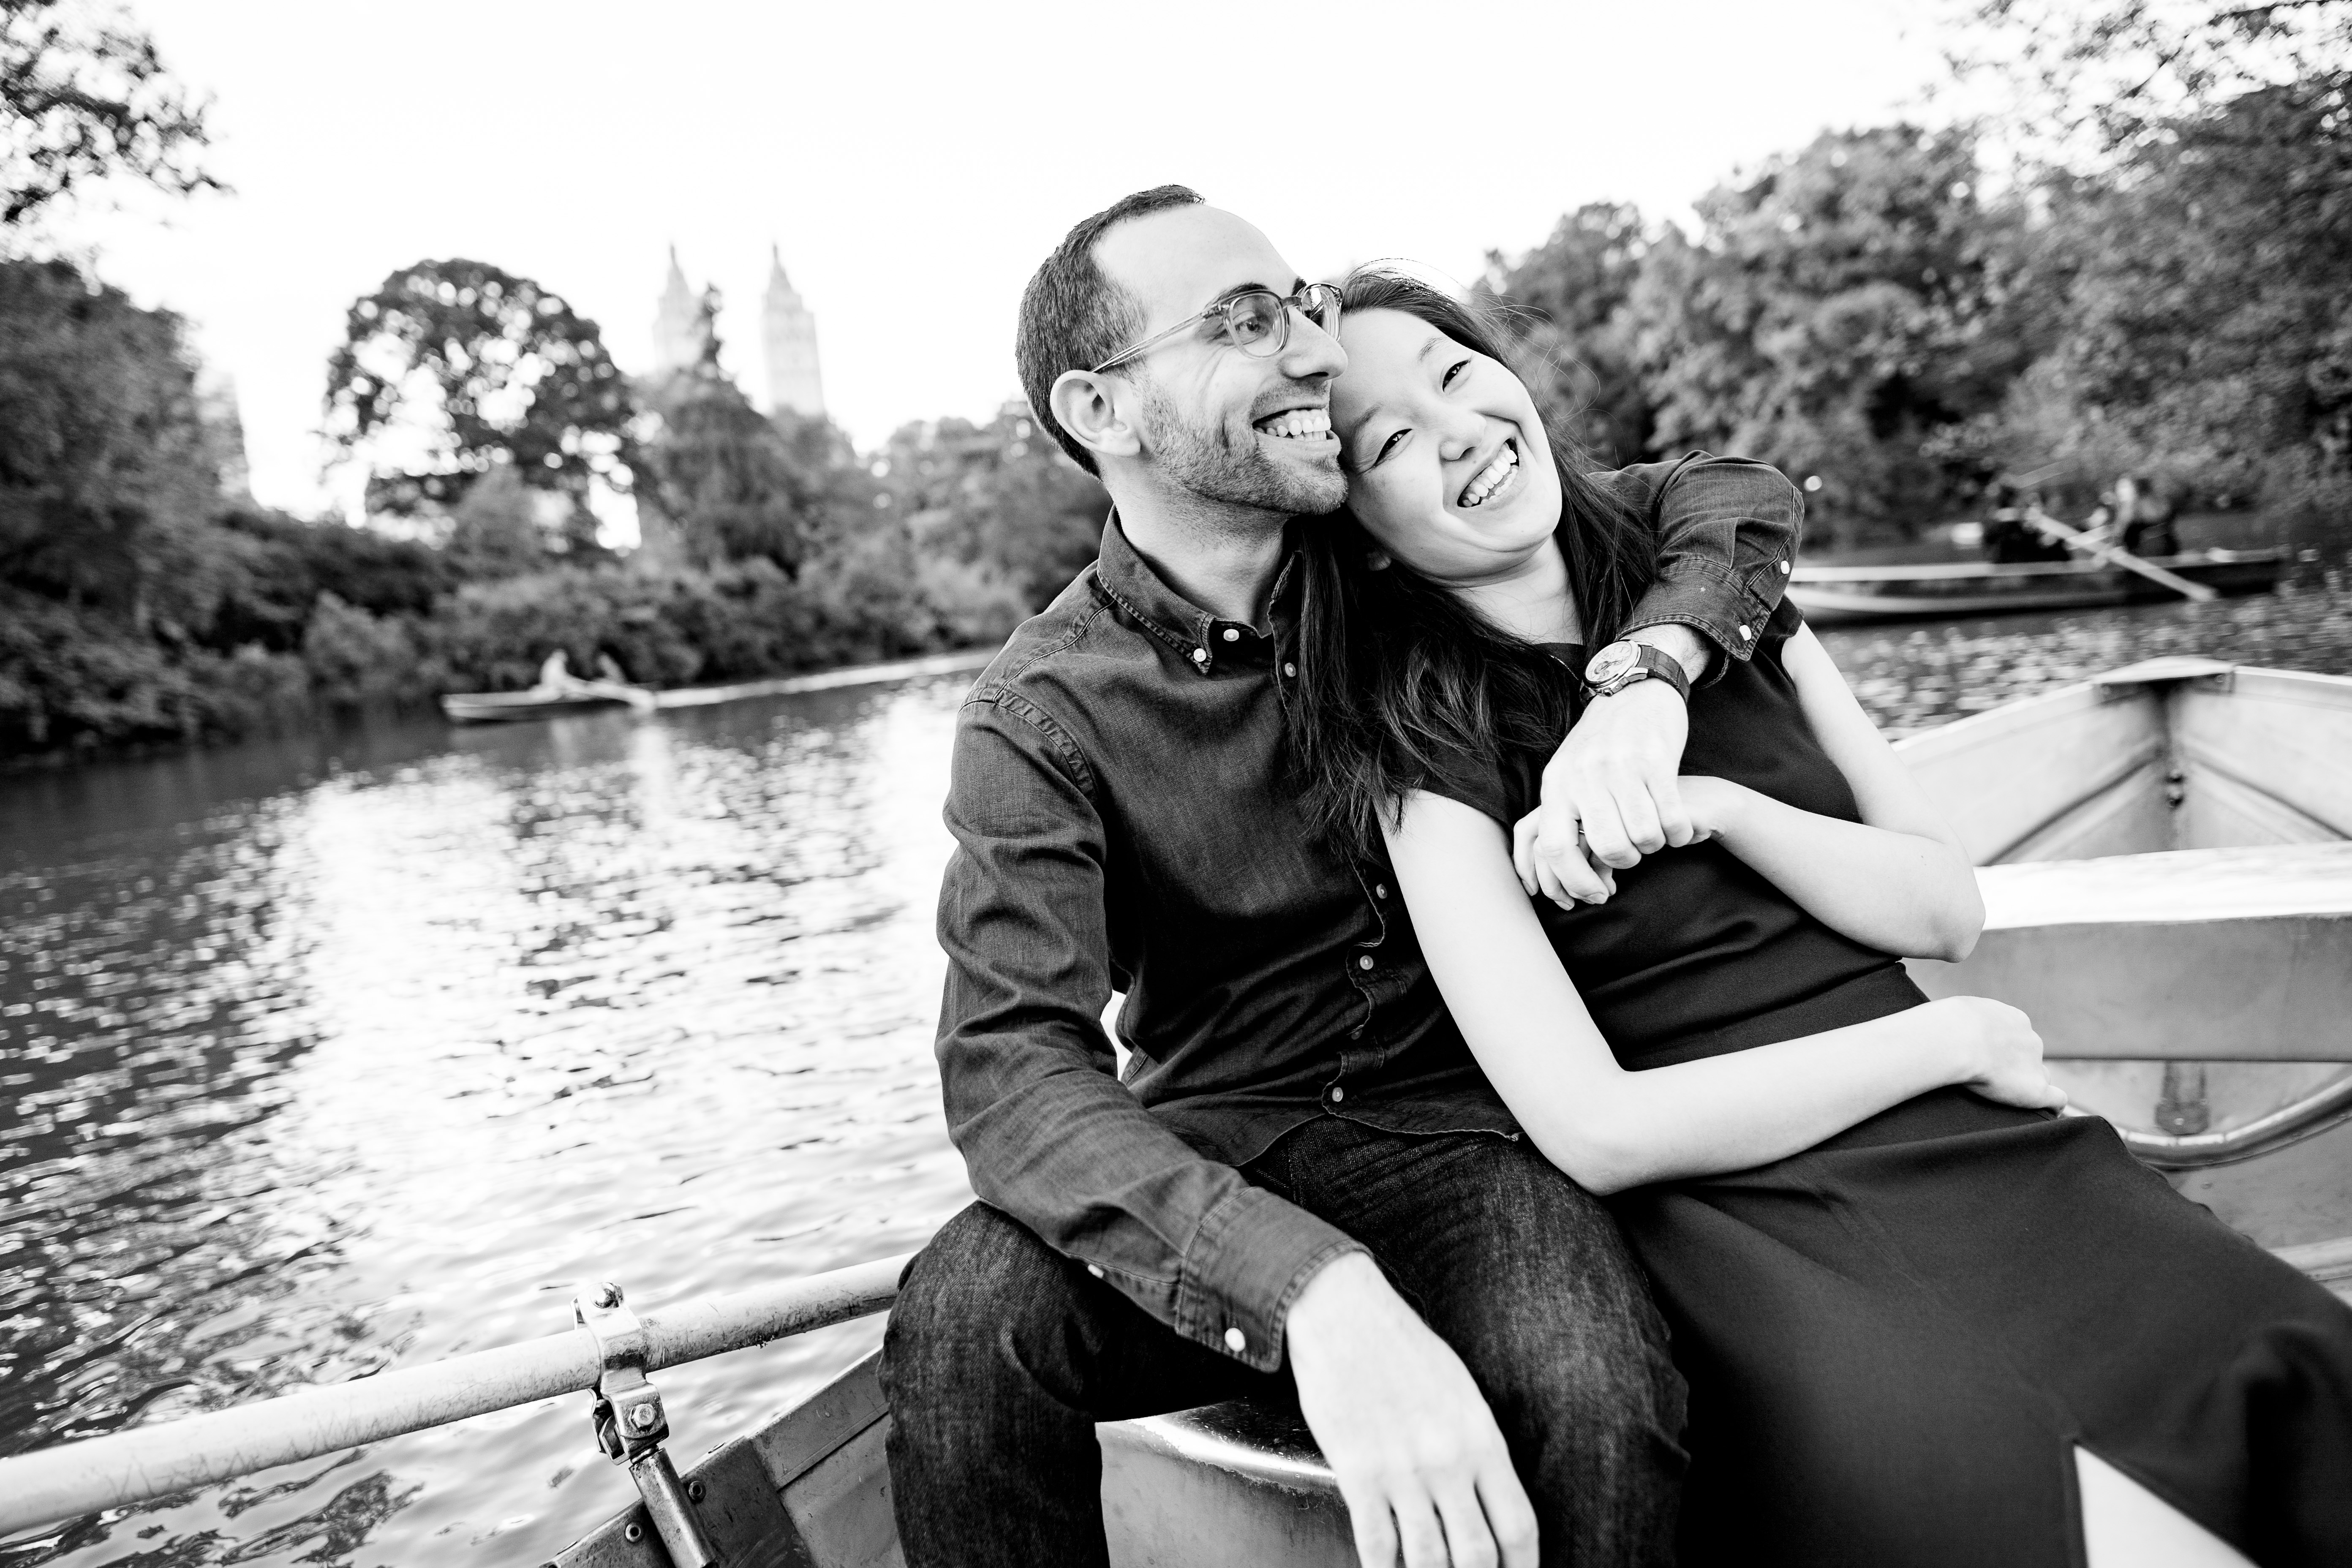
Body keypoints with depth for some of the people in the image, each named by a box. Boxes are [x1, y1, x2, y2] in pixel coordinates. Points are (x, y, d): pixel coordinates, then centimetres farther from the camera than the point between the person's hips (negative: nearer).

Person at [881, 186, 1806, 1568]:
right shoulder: (1042, 716, -11)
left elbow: (1738, 493, 3)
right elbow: (1015, 1066, -23)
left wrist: (1645, 678, -21)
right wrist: (1318, 1293, -40)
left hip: (1455, 1117, 1)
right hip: (1211, 1141, 0)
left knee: (1593, 1398, -31)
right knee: (965, 1312, -30)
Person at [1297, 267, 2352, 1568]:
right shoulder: (1428, 758, -6)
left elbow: (1948, 907, 8)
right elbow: (1597, 1130, -13)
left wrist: (1709, 806, -10)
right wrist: (1957, 1036, -5)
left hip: (1984, 1157, 5)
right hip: (1746, 1211, -4)